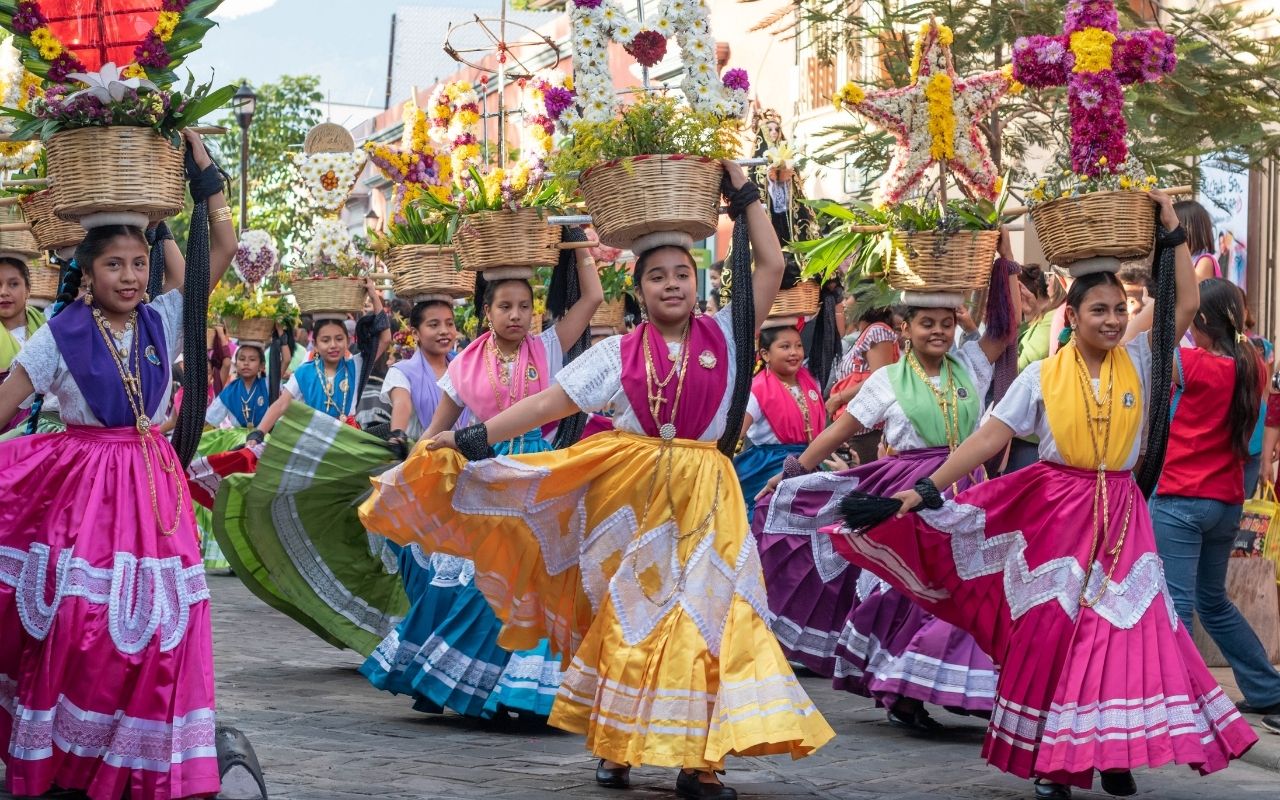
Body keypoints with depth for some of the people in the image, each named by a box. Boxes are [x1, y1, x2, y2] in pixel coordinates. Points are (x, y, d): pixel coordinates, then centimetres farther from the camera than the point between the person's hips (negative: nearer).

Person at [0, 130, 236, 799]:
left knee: (153, 626, -1)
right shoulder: (60, 335, -3)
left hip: (151, 484, 3)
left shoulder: (161, 323, 6)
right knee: (78, 627, -4)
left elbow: (223, 251, 5)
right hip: (82, 489, -3)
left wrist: (204, 176, 2)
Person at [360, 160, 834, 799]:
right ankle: (616, 745, 17)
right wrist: (472, 438, -4)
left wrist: (742, 191, 3)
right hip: (629, 492, 1)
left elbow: (771, 267, 1)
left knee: (702, 615, -7)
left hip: (702, 495, 0)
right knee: (627, 617, 5)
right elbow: (547, 403, 2)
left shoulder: (725, 335, 6)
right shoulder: (616, 353, 5)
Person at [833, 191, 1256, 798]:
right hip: (1057, 509, -1)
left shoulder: (1138, 361, 3)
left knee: (1126, 629, -4)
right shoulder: (1043, 375, -4)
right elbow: (989, 437, -5)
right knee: (1051, 631, 0)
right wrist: (926, 489, -11)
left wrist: (1173, 234, -6)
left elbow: (1186, 304, -3)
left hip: (1119, 511, 2)